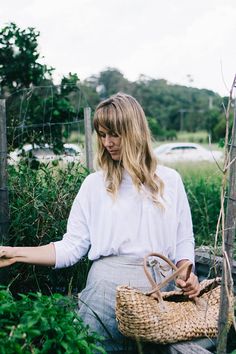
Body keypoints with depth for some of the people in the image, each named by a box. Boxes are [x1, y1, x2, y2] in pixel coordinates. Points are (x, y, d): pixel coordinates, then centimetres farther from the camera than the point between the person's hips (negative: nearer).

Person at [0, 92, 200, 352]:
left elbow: (183, 242, 10)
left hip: (158, 287, 1)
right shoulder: (95, 183, 6)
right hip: (106, 285, 0)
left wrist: (186, 275, -9)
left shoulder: (169, 180, 7)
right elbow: (72, 247, 2)